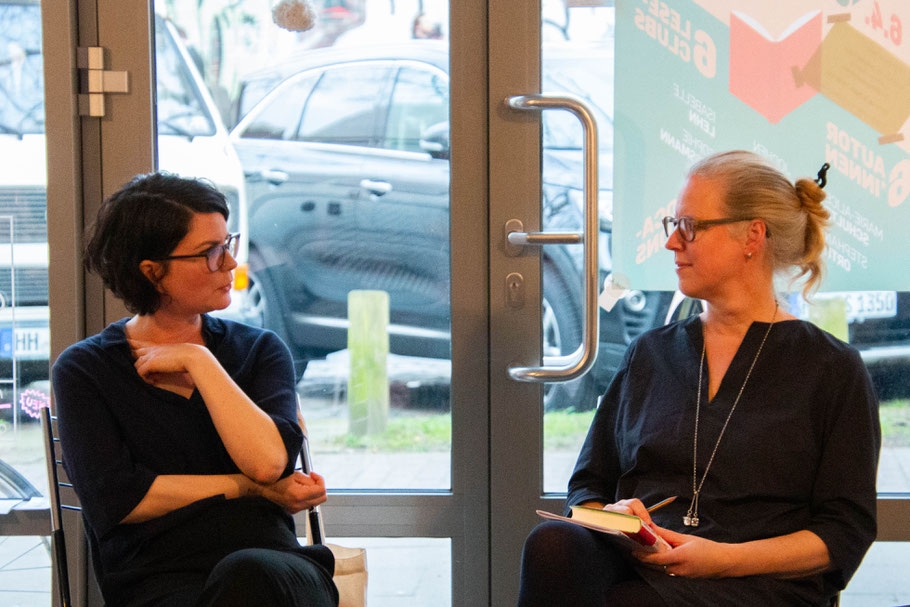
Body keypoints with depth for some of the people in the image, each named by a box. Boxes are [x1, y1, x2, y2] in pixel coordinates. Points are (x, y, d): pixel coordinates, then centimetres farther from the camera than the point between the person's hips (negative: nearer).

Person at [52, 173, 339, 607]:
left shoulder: (259, 351, 16)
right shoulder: (84, 370, 10)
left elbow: (268, 461, -4)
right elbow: (115, 500, -5)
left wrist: (197, 359, 1)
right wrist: (252, 487, -3)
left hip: (272, 564, 3)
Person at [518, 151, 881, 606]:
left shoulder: (832, 370, 7)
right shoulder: (650, 354, 21)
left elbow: (845, 534, 1)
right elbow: (588, 484, 23)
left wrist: (724, 558, -13)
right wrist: (611, 518, -3)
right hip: (633, 565, 5)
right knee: (553, 543, -34)